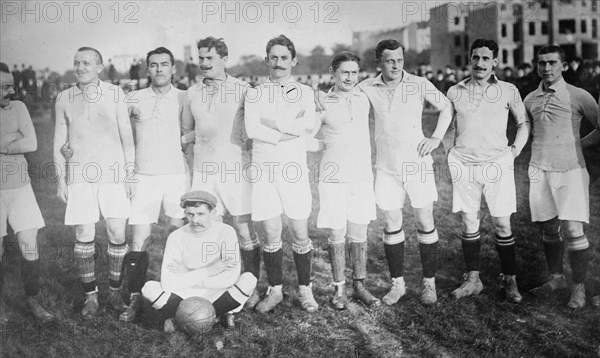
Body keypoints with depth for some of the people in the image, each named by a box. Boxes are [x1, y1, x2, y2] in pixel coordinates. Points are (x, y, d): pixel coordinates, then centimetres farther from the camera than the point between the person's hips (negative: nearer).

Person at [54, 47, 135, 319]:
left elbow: (126, 136, 5)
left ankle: (115, 290, 16)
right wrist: (61, 180, 7)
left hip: (113, 174, -1)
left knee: (117, 234, -2)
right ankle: (90, 295, 15)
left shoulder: (114, 94, 2)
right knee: (83, 236, 1)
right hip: (79, 175, 1)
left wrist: (130, 175, 2)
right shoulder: (64, 98, 6)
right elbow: (60, 140, 11)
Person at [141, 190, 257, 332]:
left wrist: (184, 278, -20)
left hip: (217, 296, 1)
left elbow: (231, 276, -24)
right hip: (185, 296, 0)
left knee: (248, 280, -27)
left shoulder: (226, 232, -13)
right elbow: (167, 283, -19)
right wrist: (207, 271, -23)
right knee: (149, 288, -25)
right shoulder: (176, 237, -10)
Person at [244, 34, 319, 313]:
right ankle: (275, 290, 19)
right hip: (263, 170, 0)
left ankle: (304, 289, 20)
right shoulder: (254, 94, 9)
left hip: (294, 170, 0)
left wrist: (272, 123, -10)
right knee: (271, 235, 4)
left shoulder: (304, 93, 9)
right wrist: (287, 135, -11)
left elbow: (309, 125, -10)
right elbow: (251, 129, -8)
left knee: (300, 234, 3)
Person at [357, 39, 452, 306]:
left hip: (417, 164, -1)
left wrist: (436, 138, 1)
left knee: (425, 222, 2)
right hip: (386, 167, 1)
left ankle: (429, 282, 16)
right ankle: (398, 283, 18)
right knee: (392, 225, 5)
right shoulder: (367, 88, 0)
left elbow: (446, 106, 10)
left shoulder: (419, 85, -2)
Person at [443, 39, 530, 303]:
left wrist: (515, 151, 4)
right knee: (469, 223, 5)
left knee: (502, 224, 0)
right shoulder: (455, 92, 7)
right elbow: (448, 126, 19)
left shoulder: (508, 91, 3)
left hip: (497, 164, -1)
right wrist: (450, 154, 9)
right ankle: (472, 279, 15)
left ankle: (509, 280, 13)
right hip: (464, 165, 1)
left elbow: (524, 123, 14)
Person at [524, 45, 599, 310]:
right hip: (539, 169, 4)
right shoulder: (530, 99, 9)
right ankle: (556, 278, 25)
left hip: (570, 169, -4)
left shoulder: (578, 96, -2)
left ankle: (579, 288, 4)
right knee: (549, 228, 10)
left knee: (572, 229, -9)